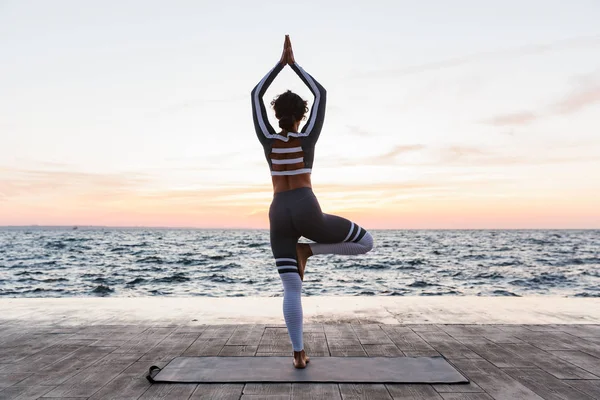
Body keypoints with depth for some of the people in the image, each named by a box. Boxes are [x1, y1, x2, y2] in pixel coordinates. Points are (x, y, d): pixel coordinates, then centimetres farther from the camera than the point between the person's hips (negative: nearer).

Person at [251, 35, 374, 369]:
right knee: (366, 242, 14)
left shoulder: (267, 139, 5)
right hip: (308, 213, -3)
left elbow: (255, 95, 15)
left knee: (291, 289, 7)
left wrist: (281, 63, 18)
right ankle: (307, 250, 1)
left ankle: (298, 354, 7)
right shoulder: (307, 137, 0)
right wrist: (294, 63, 16)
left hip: (279, 216, 4)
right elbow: (321, 94, 10)